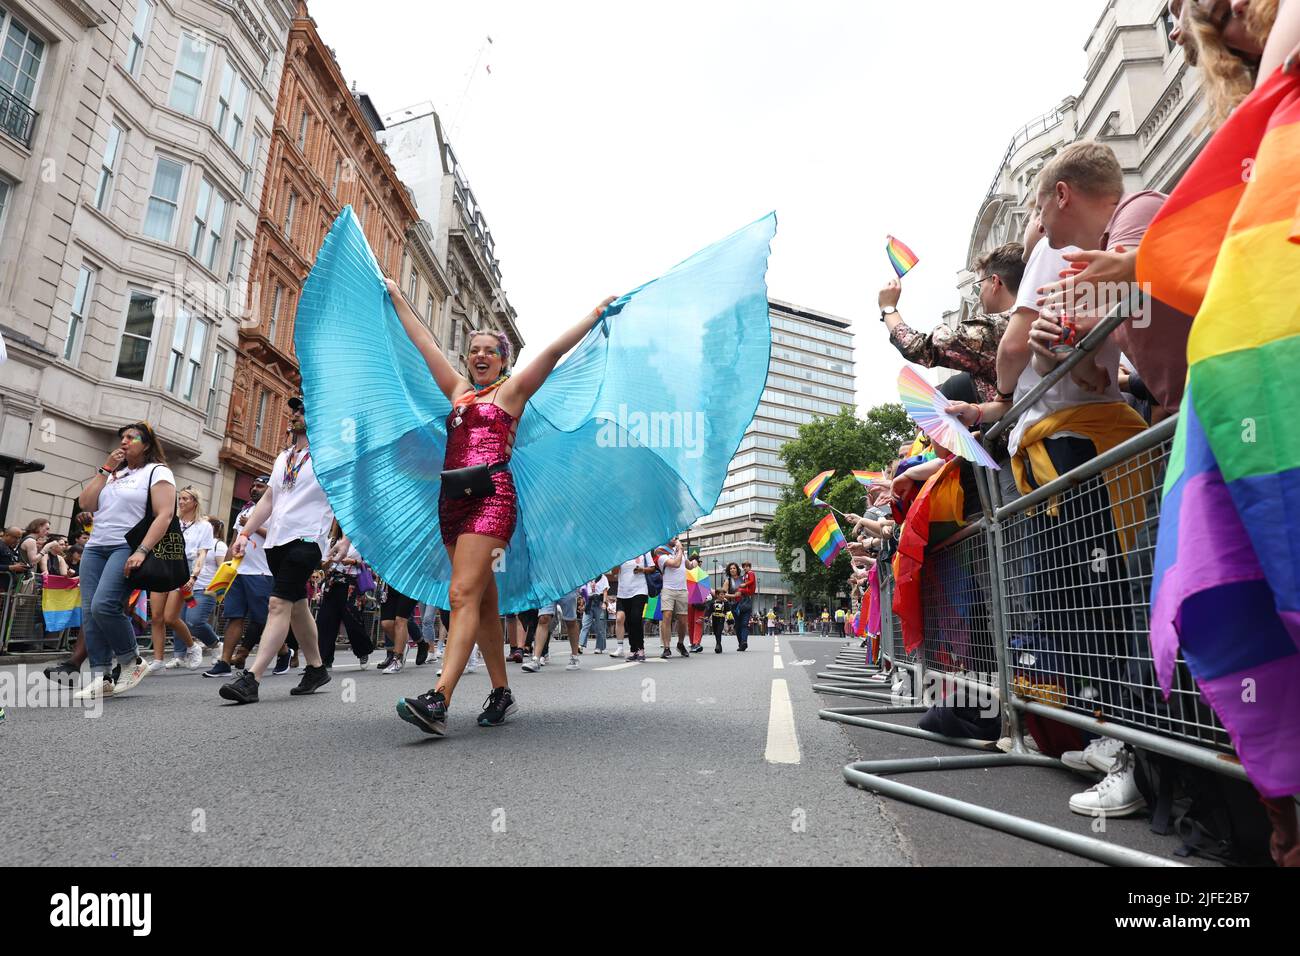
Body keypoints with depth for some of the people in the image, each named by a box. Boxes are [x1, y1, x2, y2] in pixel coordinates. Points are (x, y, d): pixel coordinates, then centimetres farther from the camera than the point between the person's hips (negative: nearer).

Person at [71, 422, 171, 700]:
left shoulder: (158, 471, 1)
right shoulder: (114, 473, 23)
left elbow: (165, 515, -11)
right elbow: (85, 503, 11)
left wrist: (142, 551, -22)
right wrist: (105, 469, 5)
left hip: (128, 548, -7)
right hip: (95, 547, 7)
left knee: (103, 606, -22)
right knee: (89, 612, -3)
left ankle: (131, 662, -4)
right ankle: (101, 678, -1)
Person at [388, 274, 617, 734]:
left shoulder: (511, 390, 10)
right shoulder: (459, 391, 24)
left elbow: (552, 351, 4)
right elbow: (425, 343, 30)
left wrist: (596, 314, 2)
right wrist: (397, 297, 36)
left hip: (491, 495, -6)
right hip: (453, 499, 6)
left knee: (463, 594, -18)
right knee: (483, 600, 7)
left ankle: (439, 699, -25)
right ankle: (501, 692, 14)